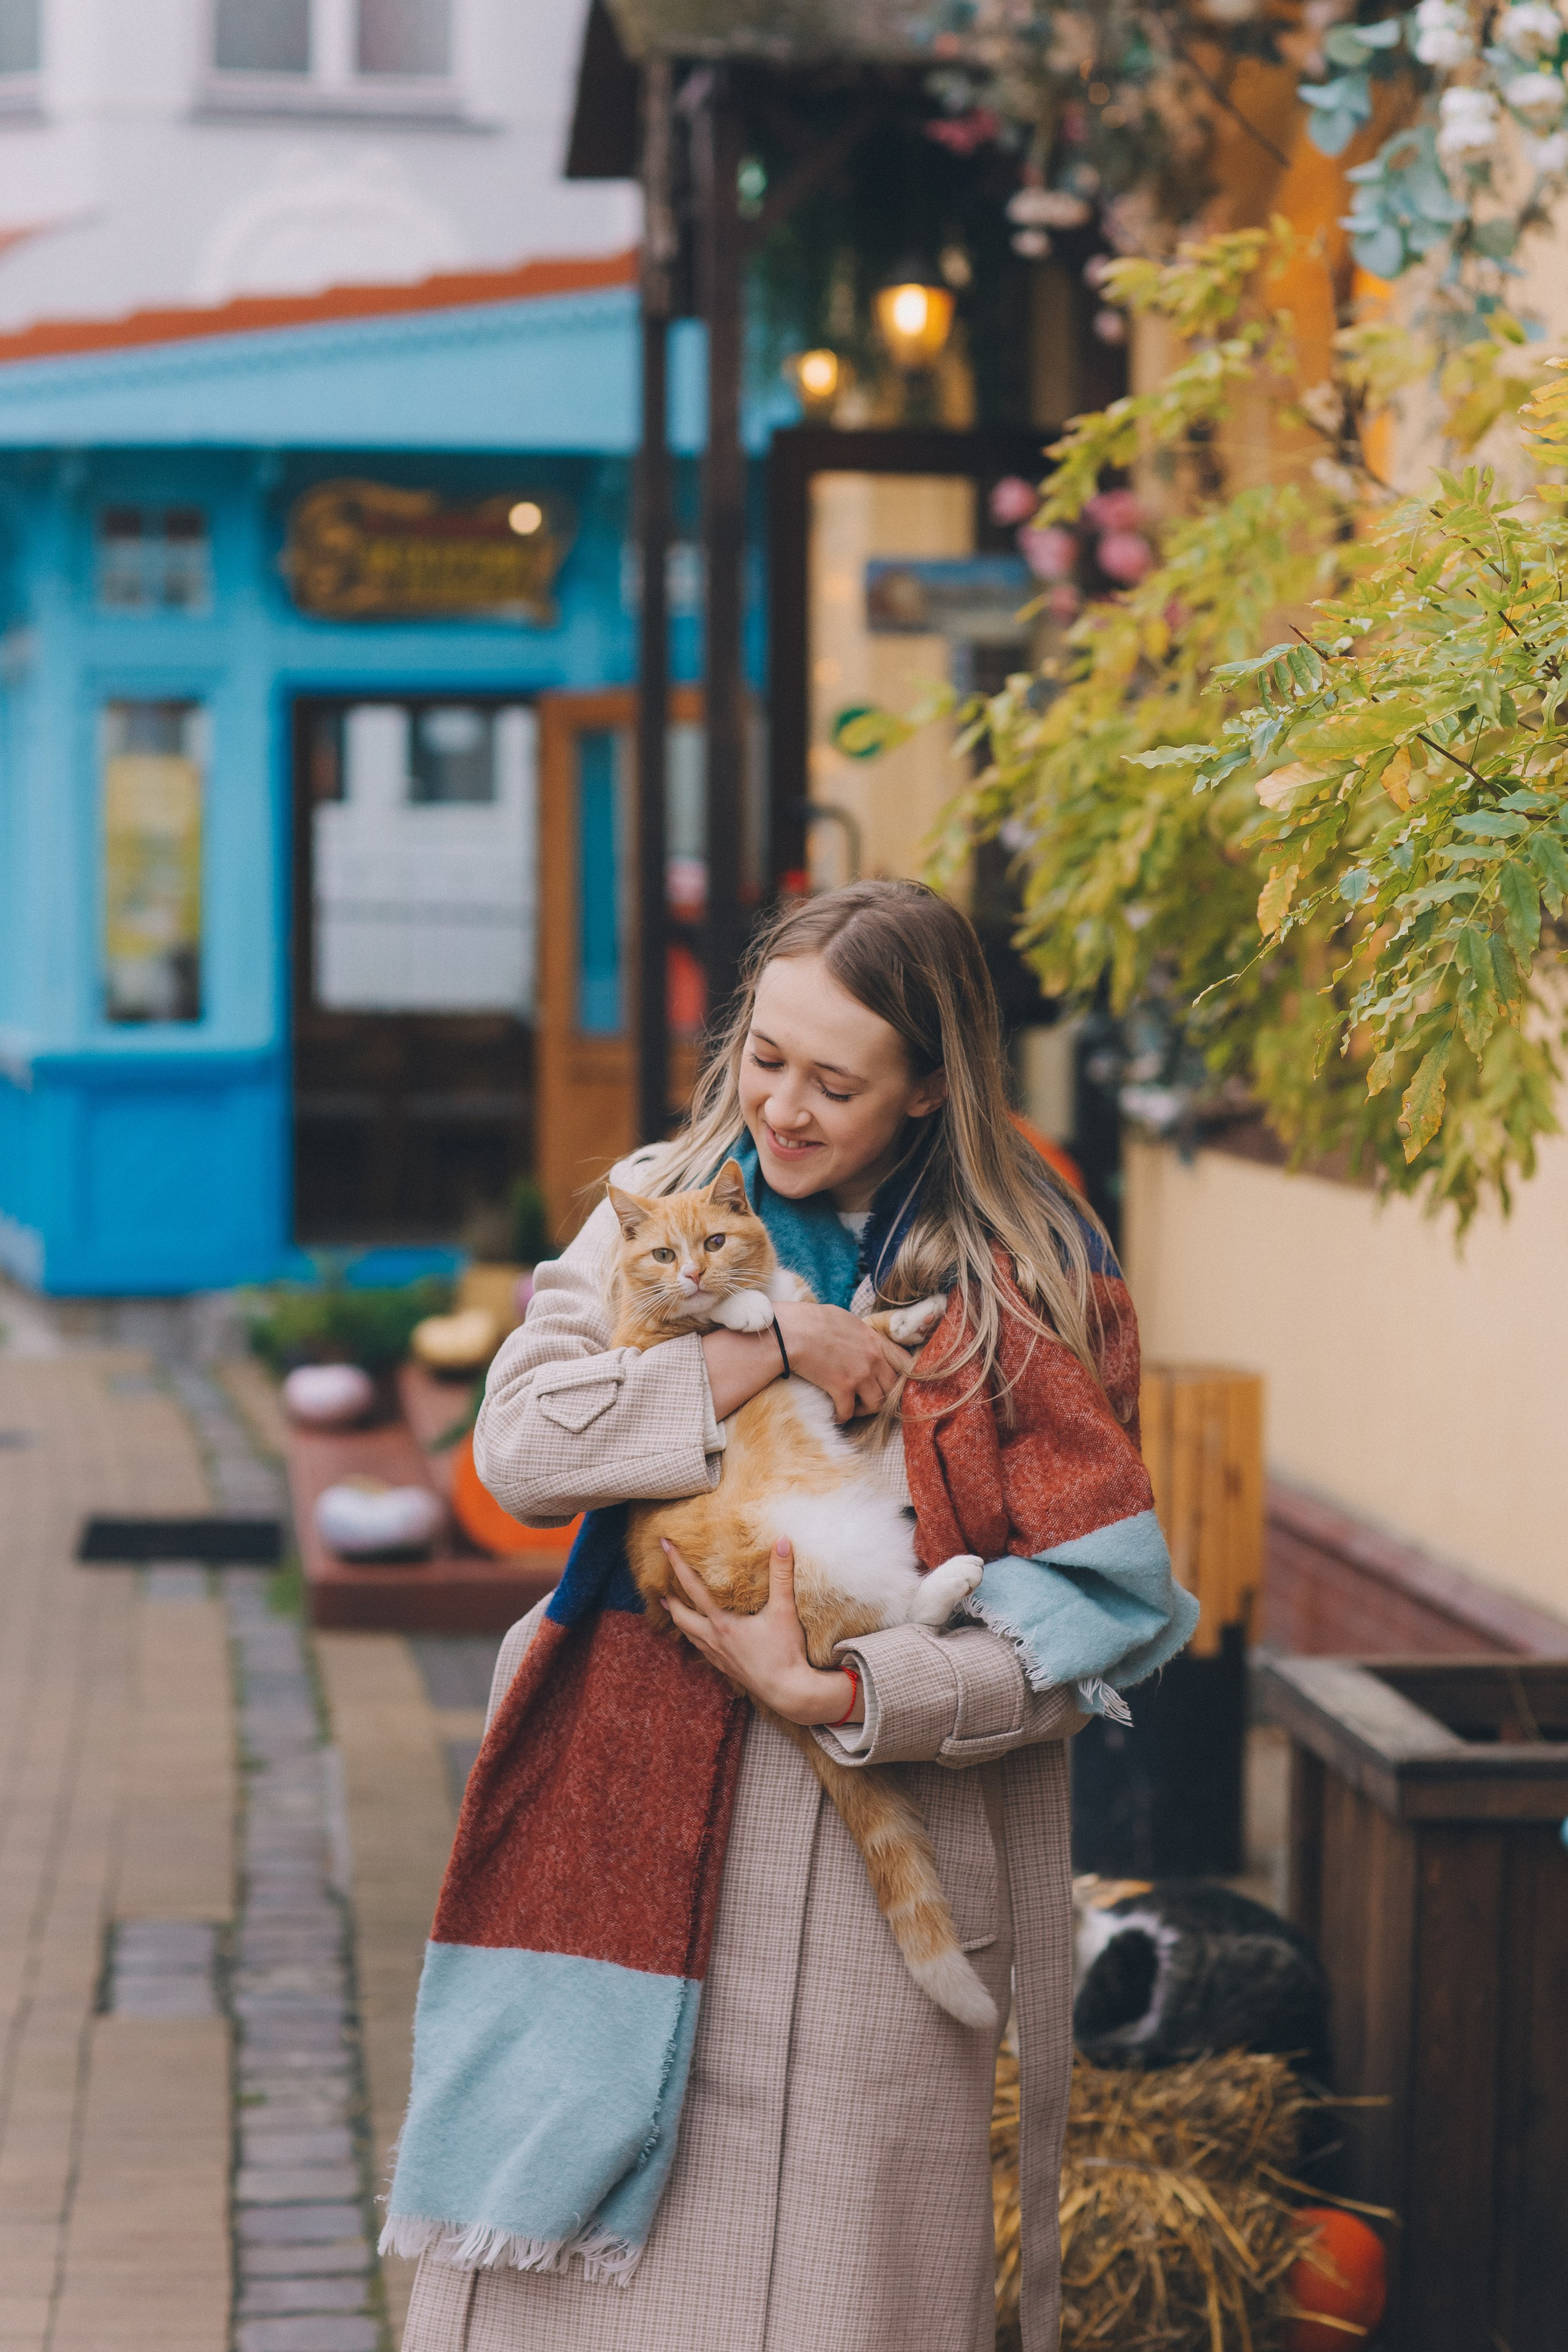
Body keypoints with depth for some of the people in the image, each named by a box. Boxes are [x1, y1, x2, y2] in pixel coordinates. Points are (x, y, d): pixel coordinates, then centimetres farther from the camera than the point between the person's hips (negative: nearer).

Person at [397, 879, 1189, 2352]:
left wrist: (839, 1694, -17)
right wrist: (766, 1351, -12)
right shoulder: (661, 1207, 8)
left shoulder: (1029, 1288, -1)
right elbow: (515, 1444, -6)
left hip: (875, 1873, -2)